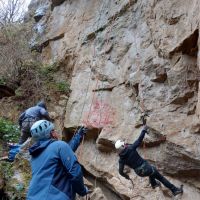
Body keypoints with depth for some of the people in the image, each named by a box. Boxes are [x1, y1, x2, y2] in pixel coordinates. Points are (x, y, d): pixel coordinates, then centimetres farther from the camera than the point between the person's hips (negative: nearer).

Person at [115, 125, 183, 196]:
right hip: (146, 168, -5)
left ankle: (153, 184, 58)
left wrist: (125, 175, 19)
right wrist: (144, 130, 3)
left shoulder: (121, 159, -4)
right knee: (160, 177, 15)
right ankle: (175, 190, 22)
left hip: (139, 172, 5)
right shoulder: (131, 148, -16)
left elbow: (120, 172, -3)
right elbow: (139, 140, -11)